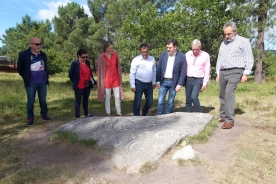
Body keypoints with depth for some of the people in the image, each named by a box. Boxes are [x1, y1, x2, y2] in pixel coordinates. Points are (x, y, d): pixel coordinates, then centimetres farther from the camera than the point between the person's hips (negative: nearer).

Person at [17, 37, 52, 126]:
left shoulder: (43, 54, 6)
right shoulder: (23, 54, -7)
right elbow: (20, 68, 0)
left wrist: (46, 77, 11)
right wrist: (27, 78, 0)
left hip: (43, 82, 4)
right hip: (31, 83, -3)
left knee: (43, 100, 12)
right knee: (30, 101, 5)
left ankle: (44, 115, 26)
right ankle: (30, 118, 17)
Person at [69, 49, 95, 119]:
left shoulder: (88, 62, 3)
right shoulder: (74, 63, -12)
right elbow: (70, 74, -6)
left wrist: (92, 80, 8)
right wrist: (75, 82, -2)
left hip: (87, 85, 5)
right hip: (79, 86, -5)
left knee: (86, 99, 18)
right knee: (78, 100, 5)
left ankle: (86, 113, 32)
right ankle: (77, 116, 13)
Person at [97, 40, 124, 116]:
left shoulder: (115, 55, 1)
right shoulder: (101, 56, -9)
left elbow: (118, 67, 7)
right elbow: (99, 69, -4)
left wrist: (119, 77, 8)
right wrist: (102, 81, -4)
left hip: (115, 78, 3)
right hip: (106, 79, -3)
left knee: (117, 96, 7)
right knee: (107, 97, 9)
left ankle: (119, 112, 21)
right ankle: (108, 113, 24)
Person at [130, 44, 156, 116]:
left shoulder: (152, 59, 5)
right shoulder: (136, 60, -10)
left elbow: (154, 71, 12)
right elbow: (132, 73, -10)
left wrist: (154, 82, 11)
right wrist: (133, 85, -13)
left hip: (149, 84, 5)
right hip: (139, 83, -5)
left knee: (150, 101, 14)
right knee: (137, 102, 2)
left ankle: (144, 114, 38)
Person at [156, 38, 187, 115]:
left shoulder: (181, 56, -6)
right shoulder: (163, 55, 2)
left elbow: (183, 72, -6)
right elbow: (158, 69, 5)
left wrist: (180, 84, -10)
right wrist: (158, 81, 1)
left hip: (174, 83, -2)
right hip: (163, 81, 2)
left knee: (171, 102, 9)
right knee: (160, 101, 1)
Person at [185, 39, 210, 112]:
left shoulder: (205, 55, -4)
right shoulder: (188, 54, 4)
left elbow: (207, 71, -3)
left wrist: (204, 84, -5)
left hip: (198, 80, -3)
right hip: (188, 79, 4)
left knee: (194, 97, -18)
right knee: (188, 99, 7)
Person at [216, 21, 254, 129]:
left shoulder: (243, 41, 2)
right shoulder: (223, 43, 18)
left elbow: (249, 59, -2)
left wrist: (245, 73, -10)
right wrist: (218, 74, 16)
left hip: (235, 71, -6)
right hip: (223, 72, 6)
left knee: (229, 92, -21)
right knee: (222, 95, 8)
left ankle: (229, 120, -19)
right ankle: (222, 115, 22)